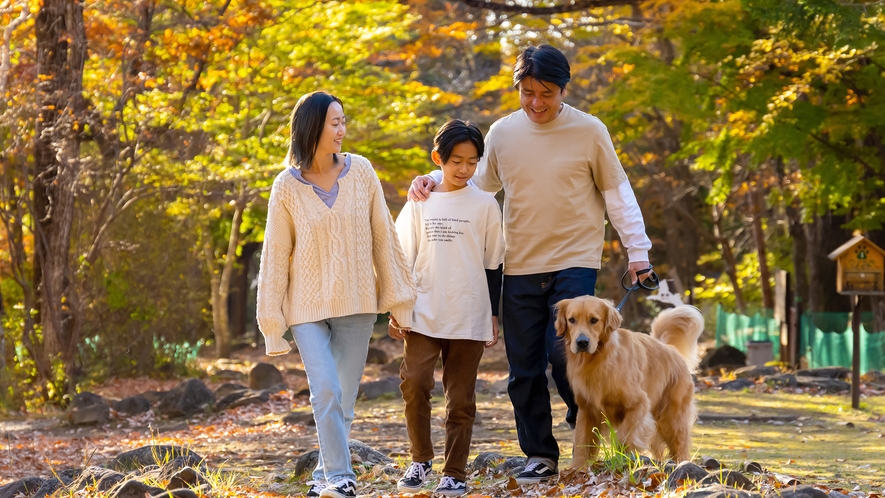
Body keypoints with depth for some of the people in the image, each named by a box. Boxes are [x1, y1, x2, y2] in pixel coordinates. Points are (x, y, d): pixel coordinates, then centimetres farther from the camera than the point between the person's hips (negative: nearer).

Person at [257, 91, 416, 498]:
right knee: (325, 392, -14)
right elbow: (275, 255, 0)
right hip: (308, 306, -2)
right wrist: (273, 326, -1)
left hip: (356, 303, 2)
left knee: (344, 397, 6)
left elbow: (384, 238, 4)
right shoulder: (288, 186, -4)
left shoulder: (360, 173, 0)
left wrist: (399, 300, 4)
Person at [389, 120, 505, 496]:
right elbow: (403, 260, 9)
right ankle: (420, 459, 5)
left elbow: (493, 266, 7)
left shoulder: (485, 205, 4)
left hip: (469, 318, -1)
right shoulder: (419, 203, 7)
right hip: (423, 314, 1)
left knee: (460, 398, 2)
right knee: (414, 383, -13)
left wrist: (494, 316, 6)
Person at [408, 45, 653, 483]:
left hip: (574, 262, -3)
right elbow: (478, 182, 18)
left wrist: (636, 249, -1)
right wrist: (434, 180, 1)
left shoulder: (589, 131, -3)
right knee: (525, 368, 5)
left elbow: (616, 191, 3)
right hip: (520, 267, 4)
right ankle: (540, 456, 18)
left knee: (564, 351, -17)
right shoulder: (503, 133, 5)